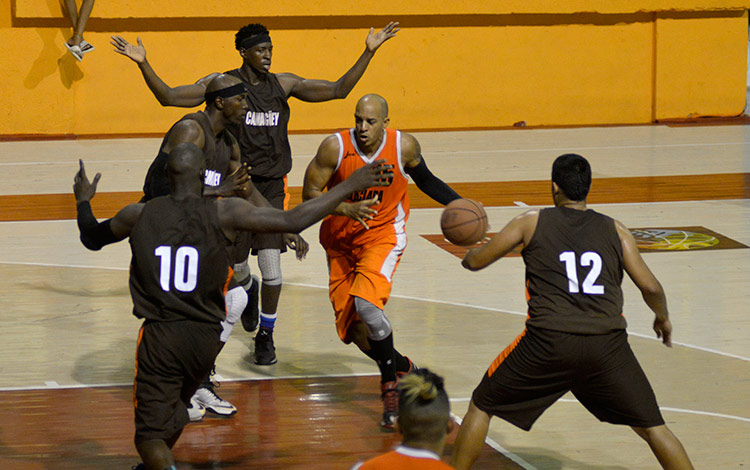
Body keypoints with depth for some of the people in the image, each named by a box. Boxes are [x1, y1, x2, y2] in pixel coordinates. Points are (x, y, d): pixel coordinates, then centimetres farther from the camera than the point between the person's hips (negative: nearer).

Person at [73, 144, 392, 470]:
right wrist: (350, 186, 0)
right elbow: (293, 221, -8)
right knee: (173, 407, 30)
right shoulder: (224, 213, -6)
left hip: (160, 338, -2)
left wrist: (83, 201, 38)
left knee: (151, 434, 1)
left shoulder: (139, 215, -2)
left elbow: (92, 238, 17)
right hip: (205, 337, 2)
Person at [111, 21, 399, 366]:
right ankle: (248, 292, 48)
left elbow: (339, 90, 7)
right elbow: (169, 97, -7)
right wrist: (143, 65, -19)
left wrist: (369, 52, 2)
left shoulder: (283, 85, 3)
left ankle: (265, 335, 9)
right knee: (236, 264, 9)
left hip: (272, 186, 1)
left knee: (271, 264, -10)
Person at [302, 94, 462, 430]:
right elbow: (309, 195, -16)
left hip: (383, 235, -2)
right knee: (351, 329, 4)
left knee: (366, 304, -28)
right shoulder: (335, 147, -20)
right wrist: (346, 209, -32)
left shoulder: (404, 146, -15)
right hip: (341, 241, 2)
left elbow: (425, 180, 7)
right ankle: (403, 368, 32)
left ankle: (391, 385, -10)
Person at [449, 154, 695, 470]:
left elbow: (474, 262, 15)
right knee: (650, 427, 13)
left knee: (481, 406, 19)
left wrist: (471, 251, 40)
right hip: (607, 344, 2)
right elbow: (650, 287, 9)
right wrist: (663, 318, 31)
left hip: (547, 342, -1)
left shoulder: (531, 223, 10)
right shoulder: (615, 231, 13)